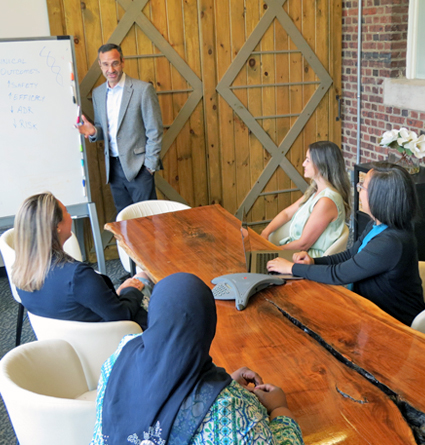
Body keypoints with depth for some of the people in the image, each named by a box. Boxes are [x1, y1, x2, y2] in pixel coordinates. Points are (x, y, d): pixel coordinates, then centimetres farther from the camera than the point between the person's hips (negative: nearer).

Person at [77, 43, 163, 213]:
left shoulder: (143, 89, -7)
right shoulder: (98, 93, 10)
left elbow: (154, 131, -7)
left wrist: (150, 165, -10)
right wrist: (94, 131, -4)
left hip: (137, 165, -5)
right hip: (113, 166, 5)